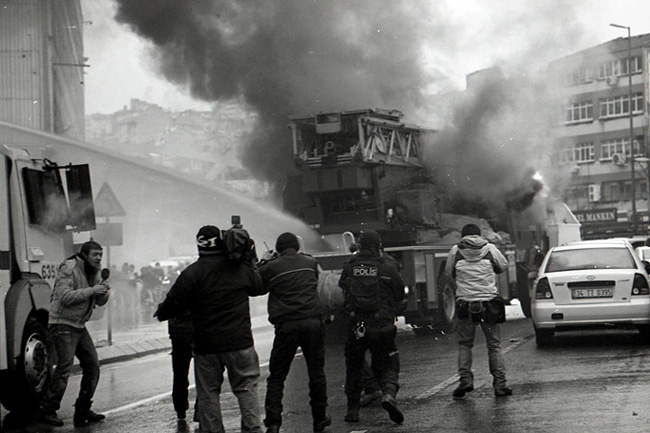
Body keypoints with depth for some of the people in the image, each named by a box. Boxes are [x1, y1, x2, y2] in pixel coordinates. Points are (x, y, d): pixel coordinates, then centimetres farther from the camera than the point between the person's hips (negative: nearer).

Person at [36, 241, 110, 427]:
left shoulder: (94, 272, 12)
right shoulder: (69, 269, -14)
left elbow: (100, 301, 13)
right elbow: (65, 296, -25)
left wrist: (103, 291, -10)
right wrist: (92, 290, -25)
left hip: (80, 326, 9)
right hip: (63, 324, -9)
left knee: (92, 365, 4)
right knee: (64, 366, -17)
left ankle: (83, 411, 12)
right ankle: (46, 411, -11)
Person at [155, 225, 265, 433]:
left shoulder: (191, 273, -8)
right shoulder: (242, 268, 0)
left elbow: (172, 305, -4)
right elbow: (258, 287, 19)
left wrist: (160, 313, 17)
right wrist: (252, 265, 33)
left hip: (206, 345, -1)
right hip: (240, 341, 1)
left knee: (207, 393, 8)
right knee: (246, 388, 8)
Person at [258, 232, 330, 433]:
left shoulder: (271, 267, 1)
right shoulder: (310, 262, 10)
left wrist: (263, 264, 17)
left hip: (286, 325, -2)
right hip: (313, 322, 2)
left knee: (276, 376, 4)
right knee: (316, 372, 13)